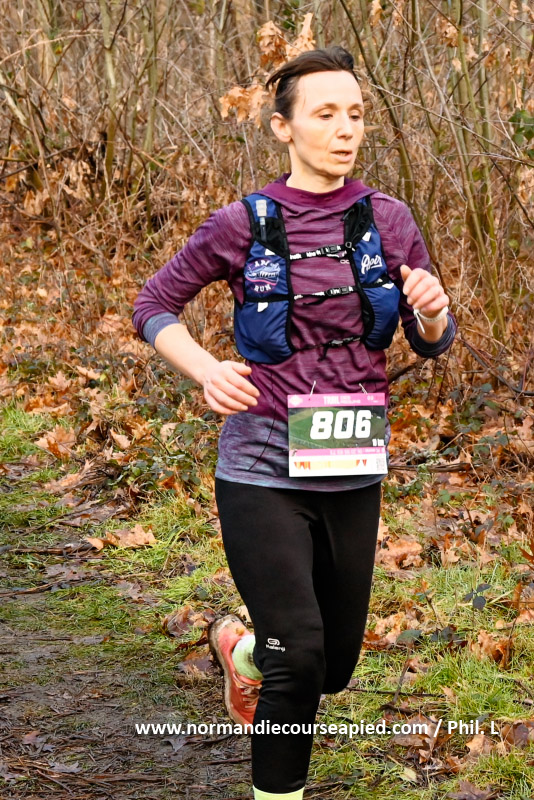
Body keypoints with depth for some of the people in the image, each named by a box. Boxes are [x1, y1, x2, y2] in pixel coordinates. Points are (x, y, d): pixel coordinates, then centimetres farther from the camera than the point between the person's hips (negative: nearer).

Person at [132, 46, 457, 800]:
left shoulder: (388, 220, 0)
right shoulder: (243, 226, -7)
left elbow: (432, 342, 7)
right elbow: (154, 307, 2)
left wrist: (433, 311, -17)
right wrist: (207, 370, -17)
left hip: (352, 476, 4)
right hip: (263, 475, -4)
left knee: (337, 665, 16)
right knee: (298, 664, -11)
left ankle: (242, 645, 49)